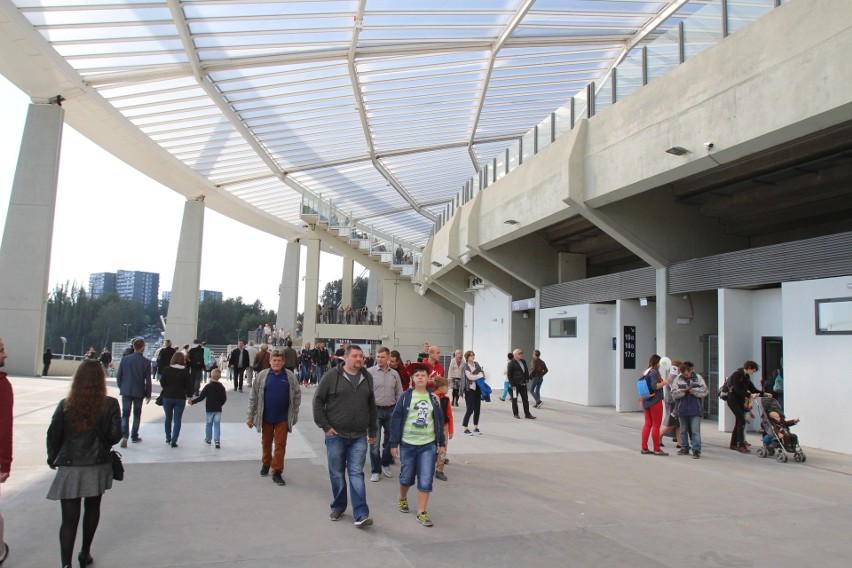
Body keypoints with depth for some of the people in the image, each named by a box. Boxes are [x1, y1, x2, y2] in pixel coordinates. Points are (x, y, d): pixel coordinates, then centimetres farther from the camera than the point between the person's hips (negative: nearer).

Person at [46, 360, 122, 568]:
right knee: (92, 509, 22)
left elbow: (53, 435, -4)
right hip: (98, 465, 1)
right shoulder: (110, 404, -9)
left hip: (69, 467, 0)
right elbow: (115, 434, -10)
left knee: (69, 518, 4)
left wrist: (53, 459, 12)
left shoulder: (65, 405, -6)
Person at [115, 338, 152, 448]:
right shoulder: (146, 362, -10)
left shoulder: (125, 359, -5)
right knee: (137, 415, 14)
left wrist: (121, 387, 15)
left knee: (125, 414, 4)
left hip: (126, 391, 1)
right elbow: (148, 380, -7)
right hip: (139, 392, -1)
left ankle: (124, 436, -12)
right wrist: (148, 394, 4)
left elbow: (118, 375, 0)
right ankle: (134, 436, 22)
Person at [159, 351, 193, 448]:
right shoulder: (185, 372, -8)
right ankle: (174, 441, -5)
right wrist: (189, 395, 9)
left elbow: (162, 383, -1)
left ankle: (168, 438, 29)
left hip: (167, 397, 2)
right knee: (177, 420, 4)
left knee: (168, 418, 19)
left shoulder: (166, 370, -5)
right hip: (180, 398, -2)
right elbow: (189, 386, -6)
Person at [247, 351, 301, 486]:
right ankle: (266, 464, 40)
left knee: (280, 445, 1)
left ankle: (277, 472, 8)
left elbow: (297, 395, 1)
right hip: (266, 416, 1)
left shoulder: (290, 376, -5)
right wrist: (250, 415, -3)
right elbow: (253, 396, -2)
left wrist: (294, 414, 1)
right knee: (266, 443, 18)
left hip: (282, 418, -1)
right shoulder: (262, 375, -5)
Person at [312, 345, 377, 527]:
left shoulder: (367, 378, 7)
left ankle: (361, 514, 0)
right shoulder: (331, 376, -6)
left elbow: (371, 406, 14)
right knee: (337, 474, 10)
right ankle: (338, 507, 29)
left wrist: (372, 431, 15)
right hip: (336, 435, -2)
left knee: (357, 474, -1)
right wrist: (325, 426, -7)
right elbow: (318, 402, -2)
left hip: (359, 437, 2)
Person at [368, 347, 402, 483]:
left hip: (391, 410, 3)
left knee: (391, 439, 11)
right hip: (375, 410, -3)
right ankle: (375, 471, 13)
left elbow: (399, 394, 10)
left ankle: (385, 463, 34)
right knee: (375, 442, 1)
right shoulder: (370, 372, -5)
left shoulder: (394, 374, 6)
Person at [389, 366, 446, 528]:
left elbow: (439, 421, 10)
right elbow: (396, 420, -2)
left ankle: (421, 513, 8)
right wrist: (394, 443, -4)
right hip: (407, 444, -1)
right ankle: (403, 499, 42)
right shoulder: (405, 397, -4)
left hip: (428, 445, 1)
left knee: (426, 480, -2)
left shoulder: (434, 398, 3)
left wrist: (441, 443, 9)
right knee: (406, 477, 14)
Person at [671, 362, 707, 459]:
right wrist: (684, 391, -17)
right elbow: (674, 393, -3)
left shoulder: (698, 378, 0)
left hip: (695, 410, -3)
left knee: (695, 431, -6)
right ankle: (684, 448, 25)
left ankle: (696, 450, -2)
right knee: (683, 430, 13)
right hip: (682, 409, 3)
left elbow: (704, 392, -4)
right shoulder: (678, 379, 3)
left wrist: (693, 390, -16)